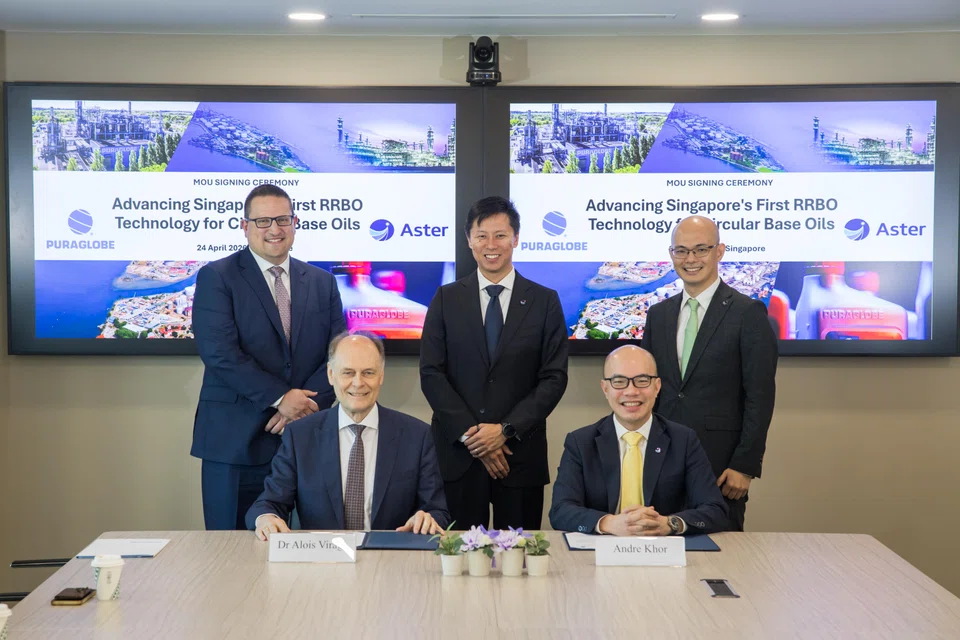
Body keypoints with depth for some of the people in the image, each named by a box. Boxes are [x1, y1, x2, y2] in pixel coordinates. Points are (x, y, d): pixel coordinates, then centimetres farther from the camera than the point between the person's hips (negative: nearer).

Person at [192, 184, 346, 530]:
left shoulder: (322, 283, 12)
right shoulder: (216, 278, 0)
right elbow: (219, 353, -12)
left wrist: (305, 404, -10)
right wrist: (280, 398, -16)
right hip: (235, 440, -3)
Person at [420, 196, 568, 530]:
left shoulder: (545, 301, 4)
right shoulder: (446, 299, 5)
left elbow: (554, 377, -1)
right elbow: (431, 373, 0)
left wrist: (506, 429, -11)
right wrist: (470, 434, -9)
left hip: (520, 451, 0)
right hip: (458, 451, 0)